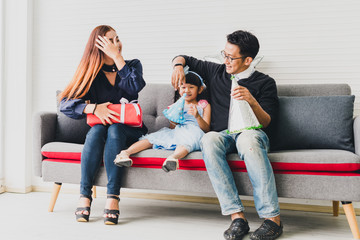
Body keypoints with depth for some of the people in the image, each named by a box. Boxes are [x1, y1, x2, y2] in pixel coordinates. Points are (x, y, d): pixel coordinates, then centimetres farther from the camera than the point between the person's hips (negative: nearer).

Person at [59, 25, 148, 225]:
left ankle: (112, 199, -40)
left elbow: (135, 87, -18)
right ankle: (84, 196, -33)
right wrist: (94, 108, -23)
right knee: (97, 129, -33)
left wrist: (117, 56, -15)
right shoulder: (92, 72, 5)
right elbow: (65, 104, -5)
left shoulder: (132, 65, 7)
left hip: (128, 131, -1)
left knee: (114, 129, -34)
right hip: (100, 127, 1)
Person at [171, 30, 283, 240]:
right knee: (209, 139, -36)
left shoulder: (265, 83, 10)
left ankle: (273, 217, -37)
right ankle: (237, 216, -39)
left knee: (248, 139, -40)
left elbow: (266, 122, 1)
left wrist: (252, 101, -17)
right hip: (223, 135, 2)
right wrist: (178, 65, 7)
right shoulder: (216, 72, 18)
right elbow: (184, 58, 30)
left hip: (251, 133, -2)